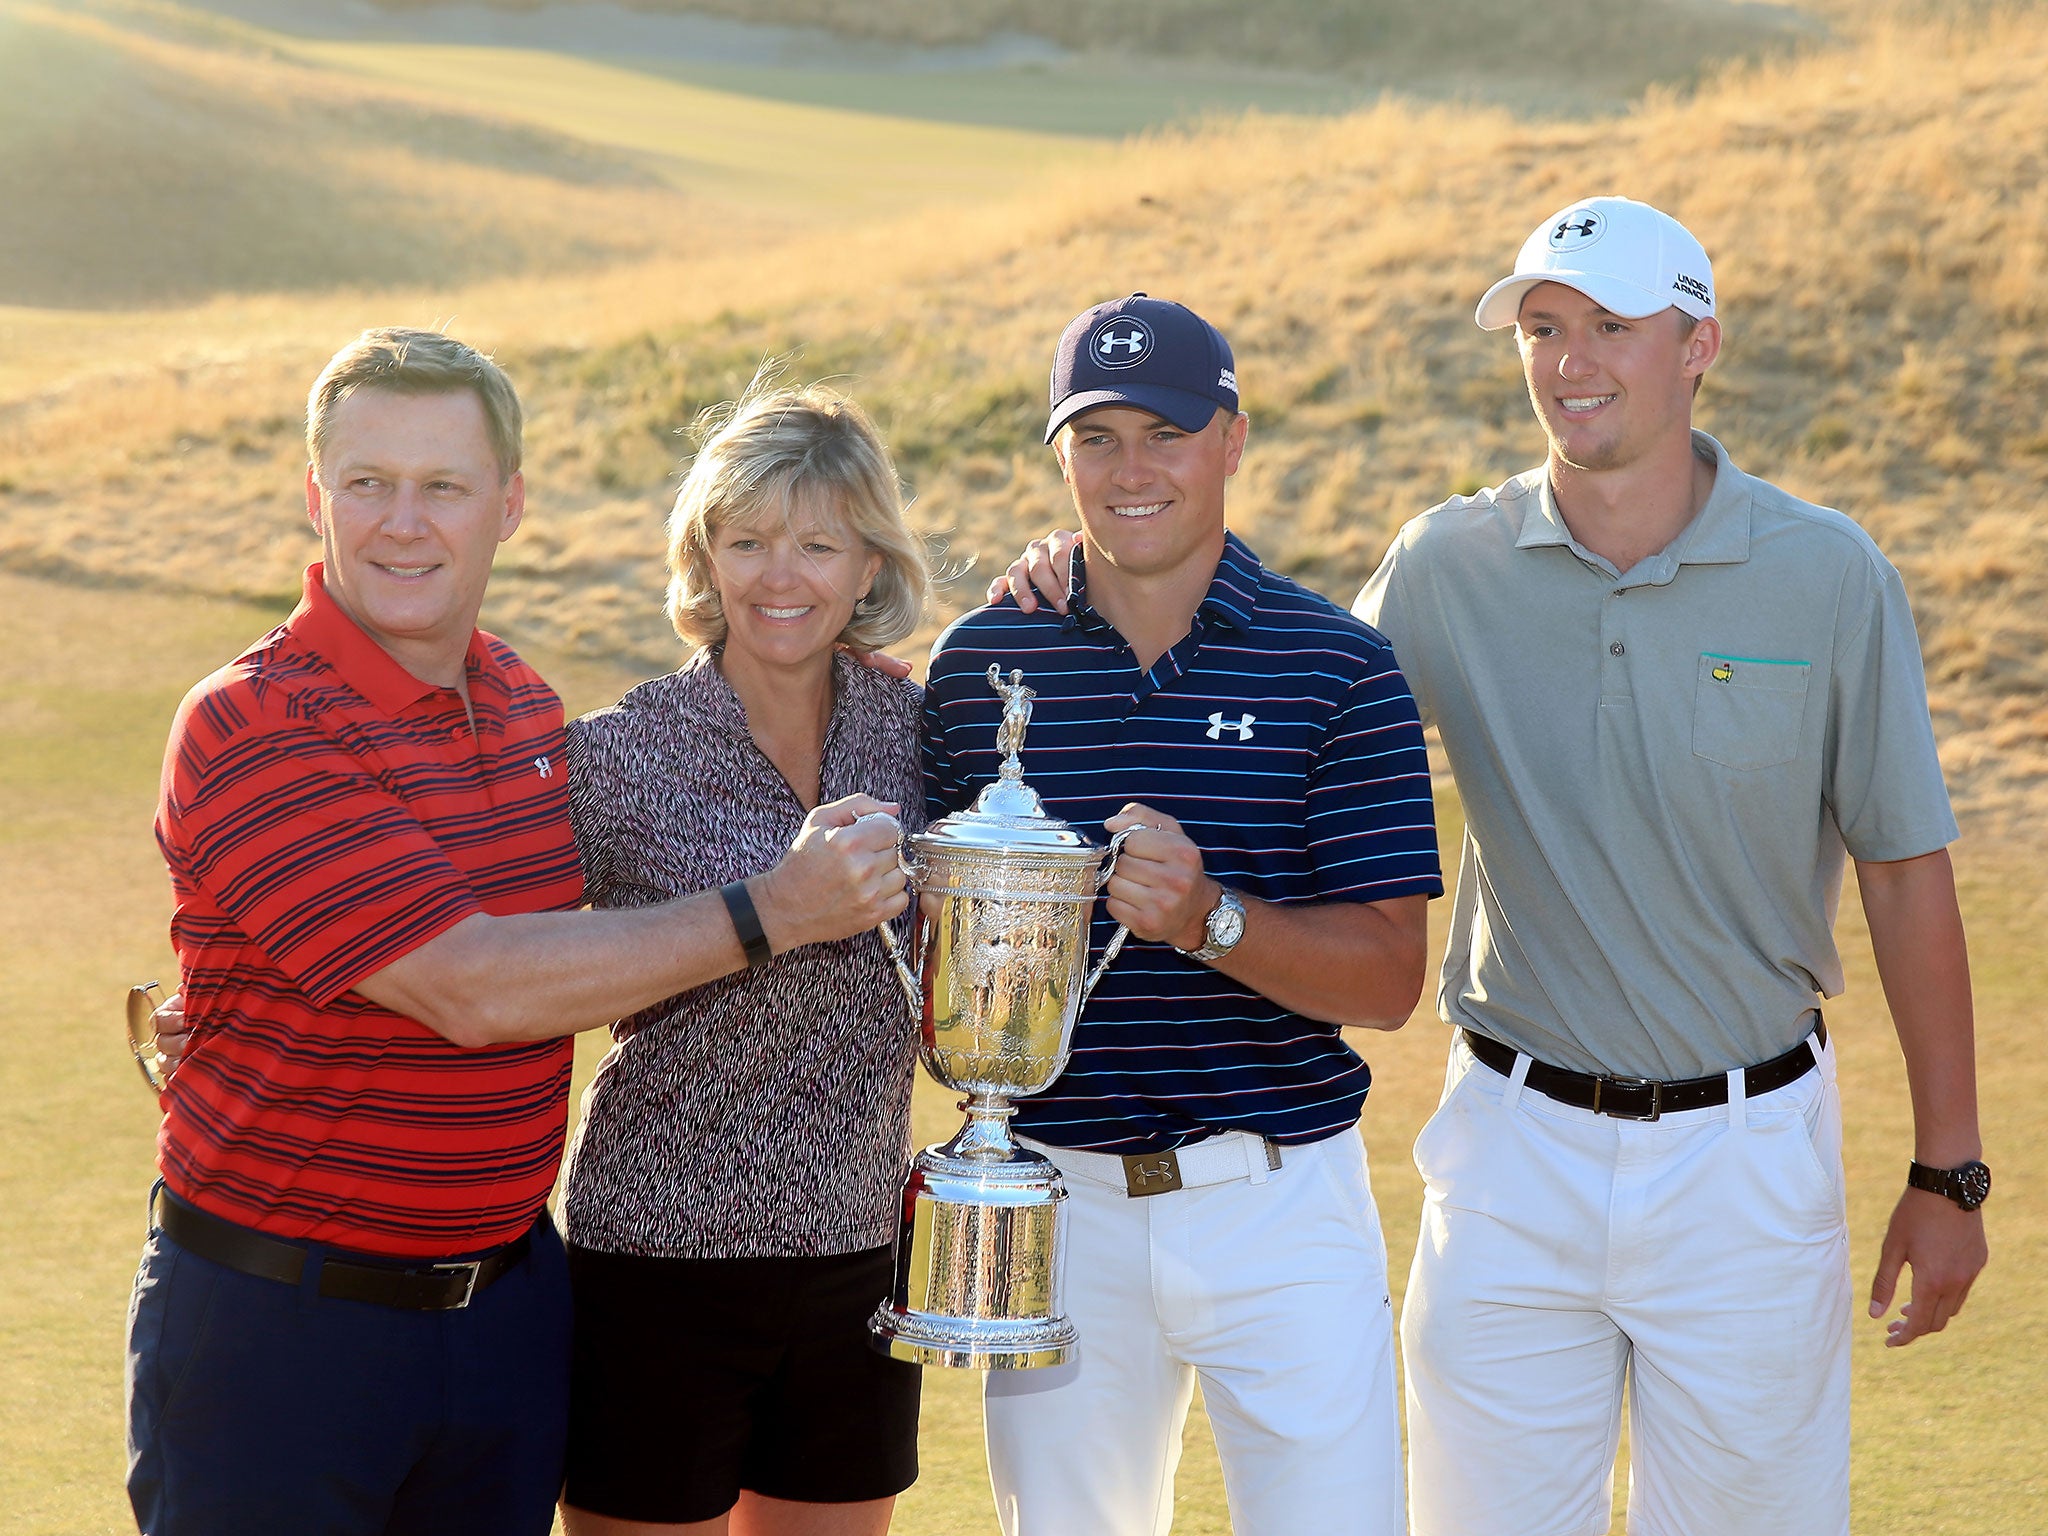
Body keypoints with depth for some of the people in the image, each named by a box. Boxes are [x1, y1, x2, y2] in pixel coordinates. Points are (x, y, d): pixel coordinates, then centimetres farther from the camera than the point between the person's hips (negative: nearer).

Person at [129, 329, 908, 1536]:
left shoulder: (524, 702, 7)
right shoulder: (252, 732, -17)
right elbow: (474, 988, -23)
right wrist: (771, 913, -17)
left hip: (510, 1294, 7)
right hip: (281, 1313, -6)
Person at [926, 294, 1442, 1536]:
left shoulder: (1336, 666, -4)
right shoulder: (980, 663, 4)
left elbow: (1389, 979, -8)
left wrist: (1207, 917, -25)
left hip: (1277, 1196, -2)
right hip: (1056, 1199, 2)